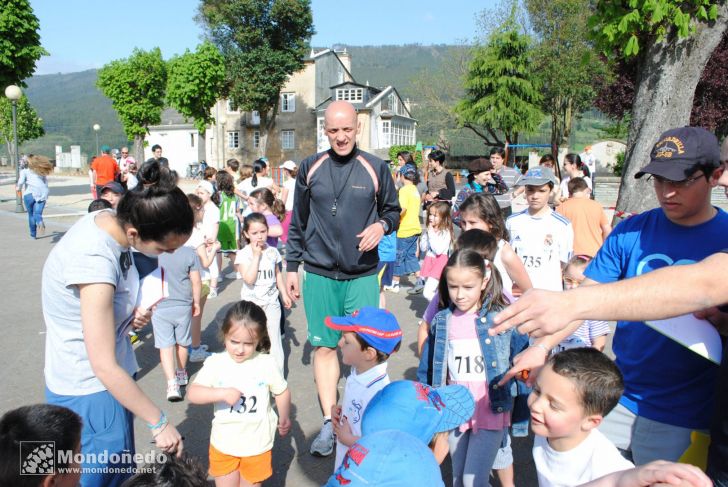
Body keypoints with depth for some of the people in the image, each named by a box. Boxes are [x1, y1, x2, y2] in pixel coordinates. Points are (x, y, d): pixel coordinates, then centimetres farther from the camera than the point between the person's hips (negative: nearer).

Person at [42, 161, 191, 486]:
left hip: (108, 375, 8)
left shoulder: (110, 220, -8)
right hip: (89, 390, -8)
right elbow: (104, 367, -29)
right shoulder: (94, 261, -32)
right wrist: (159, 423, -21)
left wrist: (131, 314, -10)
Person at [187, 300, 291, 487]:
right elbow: (192, 393, -20)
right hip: (223, 445, 0)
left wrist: (284, 417, -16)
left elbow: (282, 392, 0)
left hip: (257, 446, 0)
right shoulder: (215, 363, -13)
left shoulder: (267, 363, -12)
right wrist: (223, 393, -34)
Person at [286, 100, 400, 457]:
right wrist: (291, 267, 9)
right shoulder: (310, 168, 4)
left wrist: (382, 225, -12)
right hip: (319, 274, 1)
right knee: (324, 347, 6)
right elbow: (298, 222, 10)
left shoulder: (376, 168, 1)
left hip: (362, 275, -1)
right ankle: (329, 423, 20)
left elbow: (393, 211, 11)